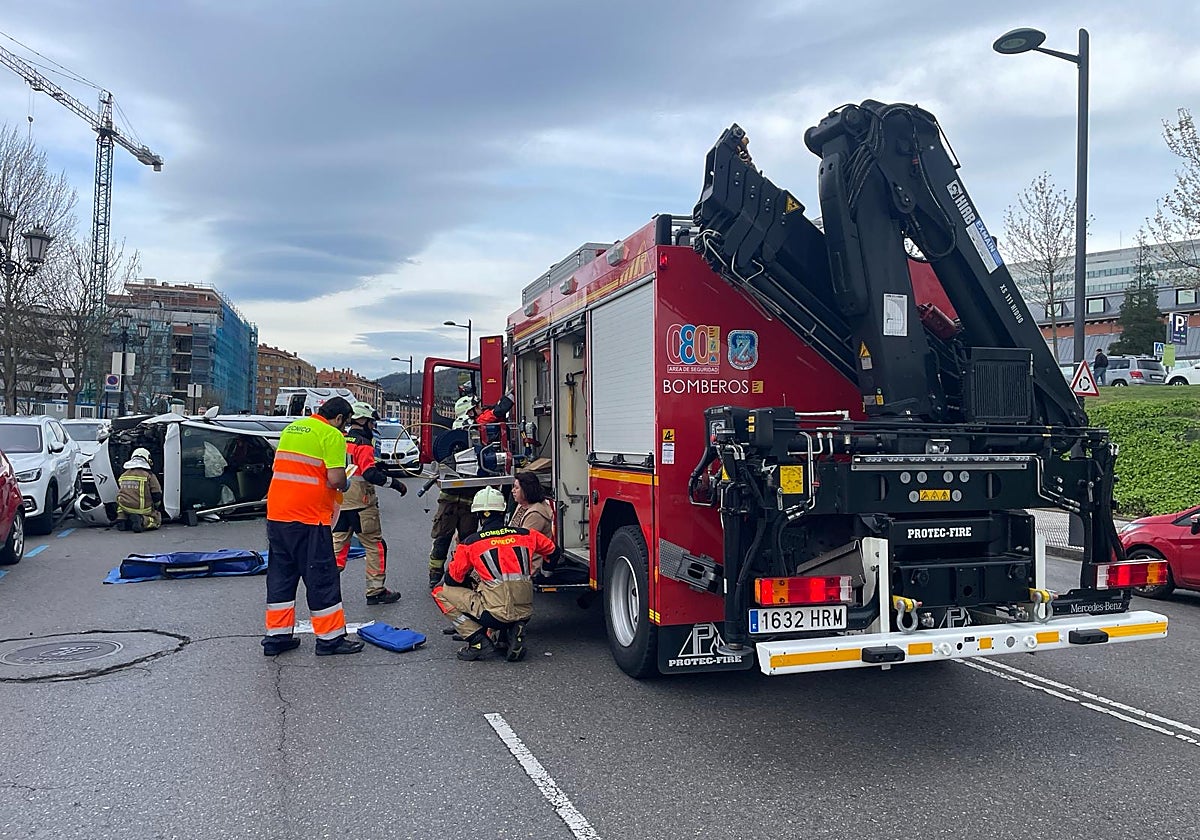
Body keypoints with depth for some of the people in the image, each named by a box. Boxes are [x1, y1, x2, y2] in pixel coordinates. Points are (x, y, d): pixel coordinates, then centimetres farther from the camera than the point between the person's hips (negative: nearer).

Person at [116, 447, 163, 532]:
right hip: (143, 509, -5)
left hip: (125, 508, 5)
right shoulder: (149, 476, -6)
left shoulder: (123, 476, 11)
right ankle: (143, 521, -17)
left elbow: (119, 494, 23)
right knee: (157, 519, 17)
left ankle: (122, 519, 3)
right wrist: (155, 509, 15)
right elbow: (157, 496, -5)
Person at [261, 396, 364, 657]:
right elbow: (335, 479, -18)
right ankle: (331, 638, 9)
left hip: (276, 515, 7)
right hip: (308, 518, -7)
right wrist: (344, 485, 2)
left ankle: (276, 636, 19)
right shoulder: (332, 435, -9)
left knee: (280, 575, 14)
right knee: (321, 577, 2)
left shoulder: (291, 428, 15)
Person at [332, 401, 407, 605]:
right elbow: (370, 474, -24)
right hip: (360, 504, -7)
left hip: (339, 503, 7)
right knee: (375, 546, 3)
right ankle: (376, 591, 6)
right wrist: (395, 483, -17)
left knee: (338, 544, 11)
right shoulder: (363, 444, -13)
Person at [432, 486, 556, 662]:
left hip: (495, 614, -5)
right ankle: (511, 631, 11)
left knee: (441, 591, 12)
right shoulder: (526, 535, 9)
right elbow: (552, 550, 26)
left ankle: (475, 639, 1)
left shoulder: (470, 543, 0)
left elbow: (452, 579, 9)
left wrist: (468, 580, 31)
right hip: (526, 612, 5)